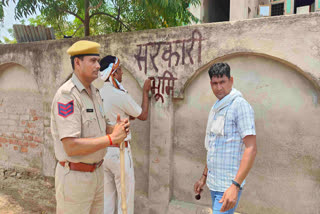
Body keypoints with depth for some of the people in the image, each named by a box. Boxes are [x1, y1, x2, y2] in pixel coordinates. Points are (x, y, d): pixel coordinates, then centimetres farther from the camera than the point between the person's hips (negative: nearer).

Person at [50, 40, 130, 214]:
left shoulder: (93, 92, 6)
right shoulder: (66, 96, -22)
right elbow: (71, 147, -28)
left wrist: (116, 131, -9)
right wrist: (112, 139, -23)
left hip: (95, 172, 8)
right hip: (74, 175, -8)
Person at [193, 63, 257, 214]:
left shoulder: (240, 105, -13)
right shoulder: (216, 108, 12)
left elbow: (251, 149, -19)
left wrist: (235, 186, -26)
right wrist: (204, 177, 18)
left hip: (228, 186, -8)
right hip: (214, 184, 8)